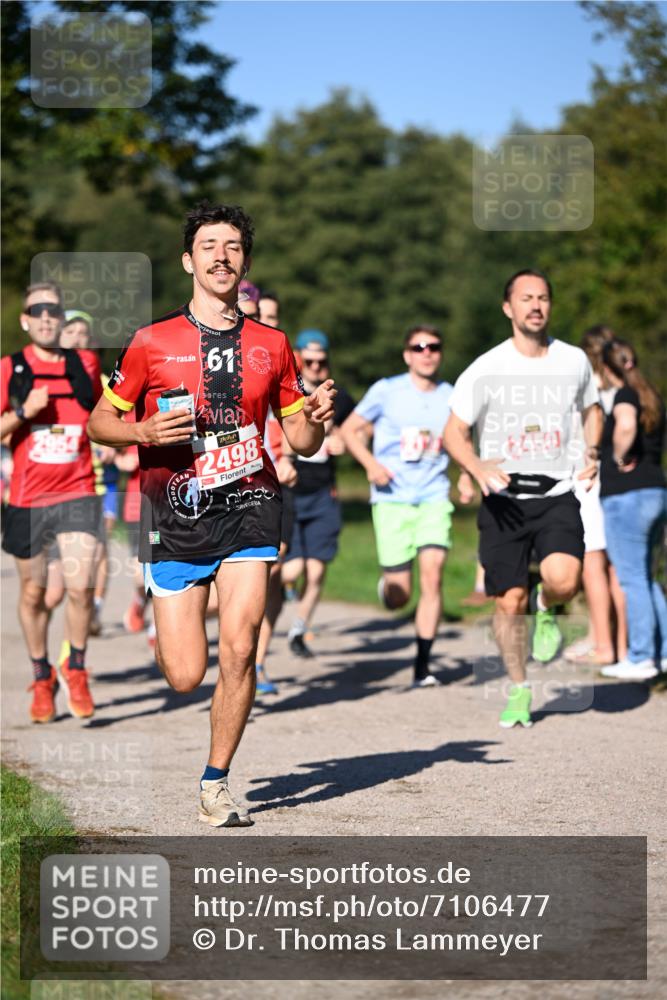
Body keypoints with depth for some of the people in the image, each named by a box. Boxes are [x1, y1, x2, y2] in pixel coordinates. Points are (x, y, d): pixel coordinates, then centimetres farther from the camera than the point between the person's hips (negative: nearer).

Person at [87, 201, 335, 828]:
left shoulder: (271, 346, 9)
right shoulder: (152, 343, 2)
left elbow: (301, 441, 14)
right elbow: (99, 423, 7)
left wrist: (315, 419, -9)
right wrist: (146, 432, -13)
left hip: (248, 506, 1)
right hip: (175, 516, -1)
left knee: (238, 650, -13)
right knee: (185, 676, -4)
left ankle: (216, 783, 6)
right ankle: (163, 630, 35)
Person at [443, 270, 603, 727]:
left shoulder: (574, 360, 4)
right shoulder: (486, 369, -3)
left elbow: (592, 409, 23)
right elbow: (454, 432, 1)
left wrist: (591, 451, 4)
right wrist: (478, 467, -19)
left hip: (558, 496, 0)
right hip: (503, 499, 0)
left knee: (564, 580, -24)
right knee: (509, 601, 0)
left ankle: (546, 610, 13)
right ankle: (519, 689, 21)